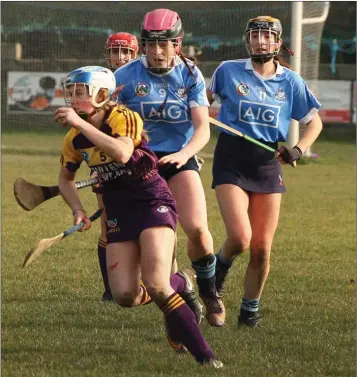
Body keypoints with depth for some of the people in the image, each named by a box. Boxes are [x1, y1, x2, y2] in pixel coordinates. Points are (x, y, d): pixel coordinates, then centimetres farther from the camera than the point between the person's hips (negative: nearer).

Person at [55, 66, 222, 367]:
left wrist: (80, 123, -36)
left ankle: (204, 354, -16)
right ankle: (178, 285, 24)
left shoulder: (124, 118, -17)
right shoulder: (74, 139, 2)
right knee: (125, 296, -8)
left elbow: (121, 153, -38)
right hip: (118, 212, 6)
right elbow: (66, 178, 20)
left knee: (155, 284, -24)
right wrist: (78, 210, 2)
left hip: (152, 202, -6)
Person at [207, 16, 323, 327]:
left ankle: (250, 309, 21)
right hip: (231, 162, -2)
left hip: (268, 164, 2)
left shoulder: (290, 81, 3)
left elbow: (314, 122, 10)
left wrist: (299, 150, -7)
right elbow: (206, 98, 16)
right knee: (240, 238, -20)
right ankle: (221, 264, 15)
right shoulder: (229, 71, -1)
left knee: (262, 249, 3)